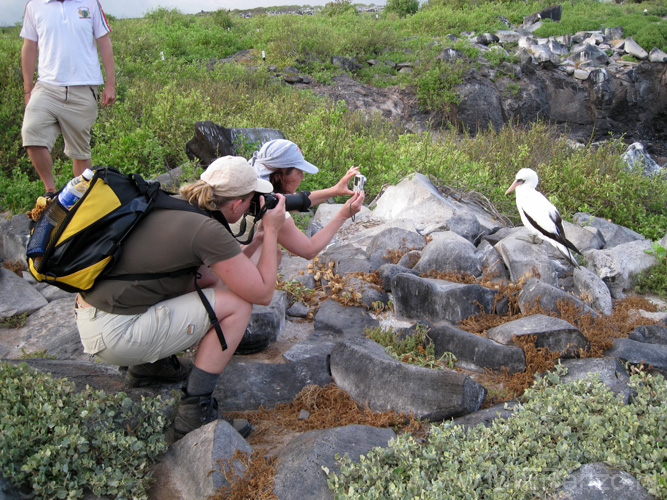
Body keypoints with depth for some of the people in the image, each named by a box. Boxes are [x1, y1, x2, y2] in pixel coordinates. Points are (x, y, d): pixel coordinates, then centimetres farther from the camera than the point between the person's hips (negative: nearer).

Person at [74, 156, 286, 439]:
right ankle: (195, 413, -2)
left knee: (212, 280, 17)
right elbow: (263, 294, -11)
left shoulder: (171, 204, 8)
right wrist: (272, 230, -3)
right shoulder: (208, 231, -18)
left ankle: (150, 364, 22)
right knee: (237, 304, -6)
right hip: (114, 336, -9)